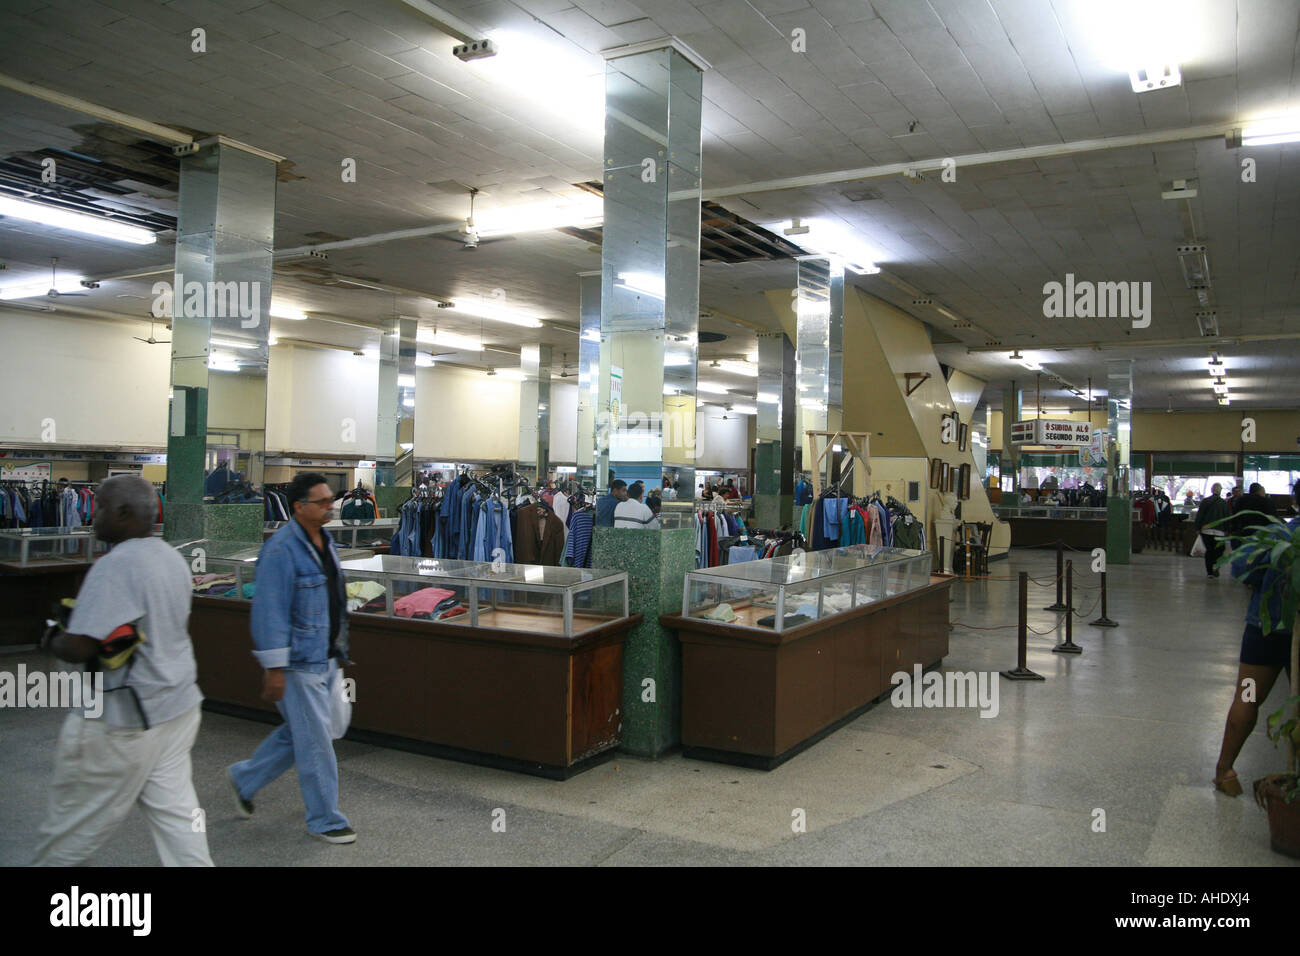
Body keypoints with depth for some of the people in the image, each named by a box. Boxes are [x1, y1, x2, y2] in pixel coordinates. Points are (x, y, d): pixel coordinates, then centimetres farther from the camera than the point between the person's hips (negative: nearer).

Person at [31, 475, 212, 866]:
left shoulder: (115, 567, -21)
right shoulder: (173, 559, 7)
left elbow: (79, 648, -25)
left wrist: (53, 640, -2)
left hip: (123, 719, -8)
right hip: (178, 705, 8)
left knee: (76, 818, 11)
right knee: (173, 808, 12)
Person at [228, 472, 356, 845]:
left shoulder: (324, 541, 9)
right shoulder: (282, 550, -19)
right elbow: (270, 613, -20)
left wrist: (340, 652, 20)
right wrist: (274, 668, -20)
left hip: (326, 659, 9)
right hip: (300, 662, -9)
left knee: (299, 732, 20)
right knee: (315, 741, 2)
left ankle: (245, 777, 39)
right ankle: (325, 820, 17)